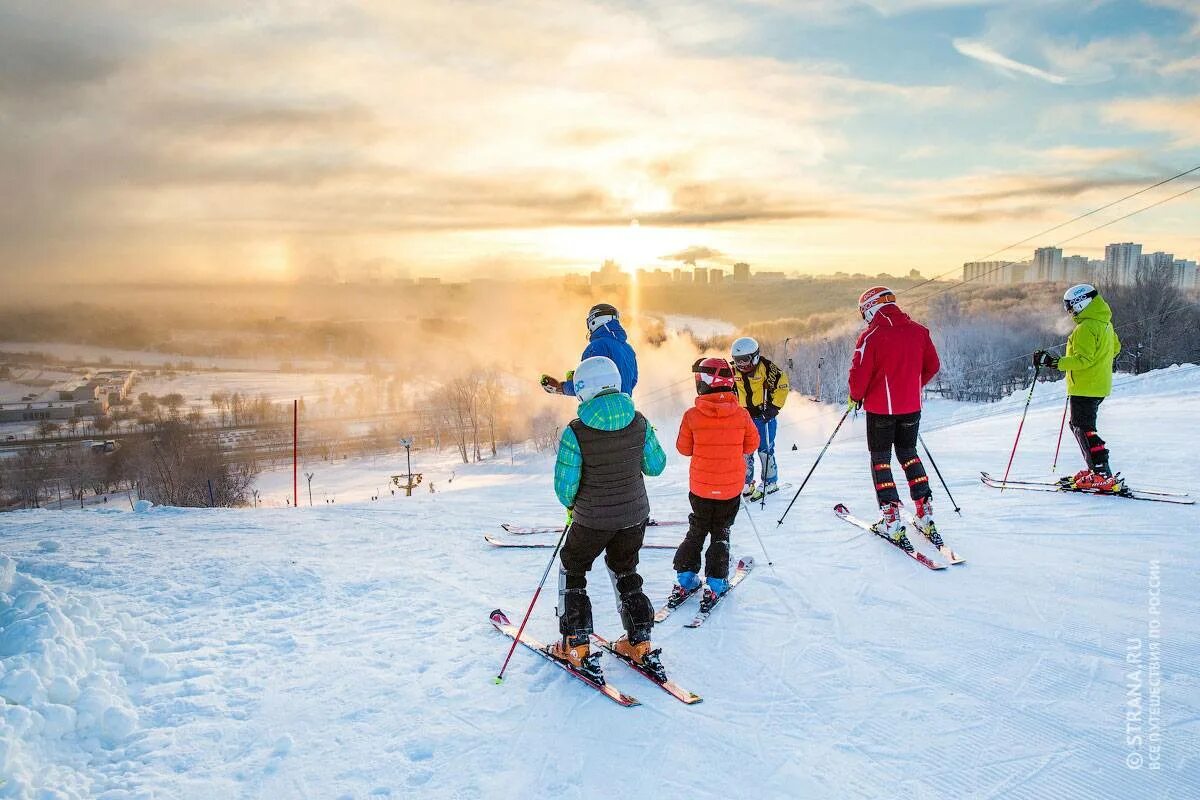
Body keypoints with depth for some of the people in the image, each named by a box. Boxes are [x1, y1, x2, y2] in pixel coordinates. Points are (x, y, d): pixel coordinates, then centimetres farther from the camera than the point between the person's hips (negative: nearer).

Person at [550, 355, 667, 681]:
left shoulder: (576, 432, -21)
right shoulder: (639, 422, -9)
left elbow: (565, 485, -14)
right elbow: (656, 465, 3)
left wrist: (570, 505, 7)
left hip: (592, 519, -4)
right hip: (635, 514, 4)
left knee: (572, 571, 20)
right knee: (625, 572, 26)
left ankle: (577, 646, 20)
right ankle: (641, 644, 27)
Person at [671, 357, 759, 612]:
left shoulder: (692, 416, -16)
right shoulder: (741, 414, -12)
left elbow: (684, 448, -3)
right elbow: (751, 445, 2)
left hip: (700, 486, 0)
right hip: (731, 487, 0)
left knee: (696, 531, 18)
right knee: (721, 534, 14)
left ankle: (686, 579, 19)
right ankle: (715, 584, 11)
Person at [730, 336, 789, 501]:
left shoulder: (766, 368, -15)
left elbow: (782, 386, -10)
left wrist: (774, 407, -14)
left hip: (764, 415, -5)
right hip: (744, 415, 5)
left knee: (765, 450, -2)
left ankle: (770, 483, 13)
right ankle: (746, 484, 16)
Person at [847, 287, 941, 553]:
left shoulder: (871, 336, -14)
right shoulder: (919, 331, 2)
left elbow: (860, 373, -17)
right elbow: (933, 366, 9)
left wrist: (856, 396, 1)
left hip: (880, 408, -5)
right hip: (911, 406, 5)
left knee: (880, 459, 7)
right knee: (909, 454, 20)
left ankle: (892, 521, 0)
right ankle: (925, 516, 16)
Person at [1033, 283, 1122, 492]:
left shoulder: (1086, 328, -19)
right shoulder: (1105, 324, 14)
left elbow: (1083, 359, -25)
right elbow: (1115, 348, 26)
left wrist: (1053, 362, -27)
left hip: (1085, 388, -10)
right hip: (1099, 386, 10)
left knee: (1084, 430, -8)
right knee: (1080, 426, 19)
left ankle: (1104, 476, -10)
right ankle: (1094, 469, 22)